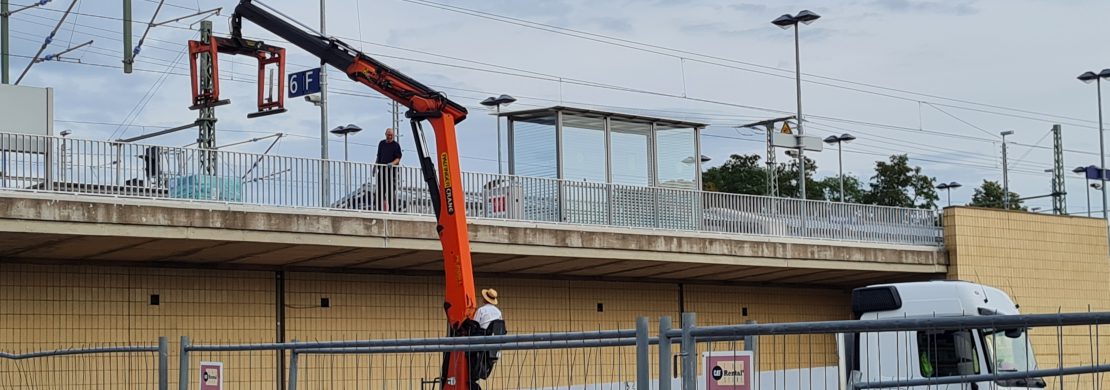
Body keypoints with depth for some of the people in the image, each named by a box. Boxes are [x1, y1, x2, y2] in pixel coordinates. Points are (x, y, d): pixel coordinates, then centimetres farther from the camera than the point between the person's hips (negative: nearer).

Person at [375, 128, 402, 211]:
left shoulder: (396, 145, -1)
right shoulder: (381, 143, 15)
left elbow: (398, 158, -7)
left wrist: (392, 163, -25)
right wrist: (375, 166, 14)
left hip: (392, 170, -5)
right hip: (382, 170, 5)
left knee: (391, 191, -6)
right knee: (380, 191, 4)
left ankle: (392, 210, -5)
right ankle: (379, 209, 9)